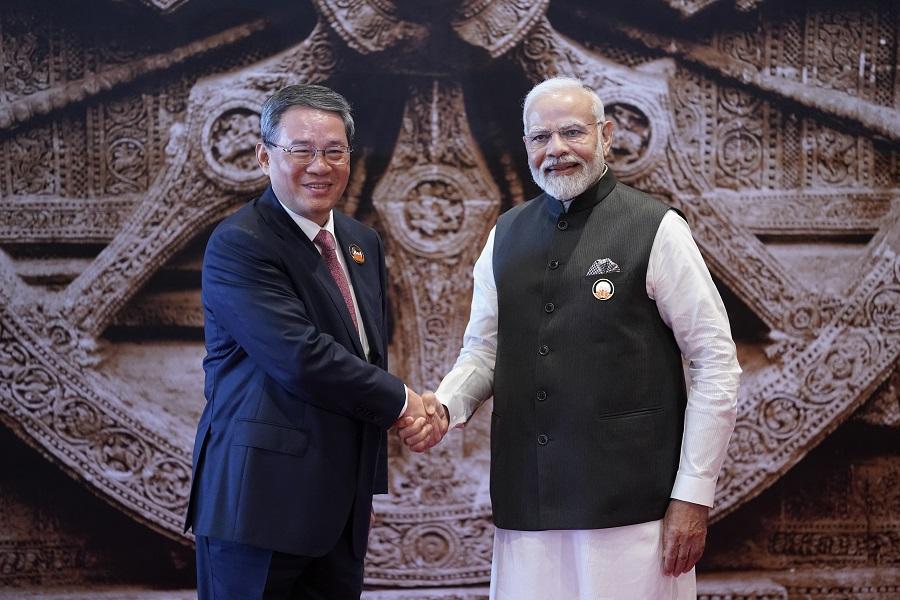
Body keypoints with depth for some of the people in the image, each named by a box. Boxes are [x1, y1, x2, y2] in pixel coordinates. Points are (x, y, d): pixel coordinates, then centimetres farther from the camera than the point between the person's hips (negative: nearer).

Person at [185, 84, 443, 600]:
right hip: (260, 503, -7)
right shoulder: (238, 245, -12)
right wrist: (401, 400, -9)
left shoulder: (364, 243, 13)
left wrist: (368, 486, 15)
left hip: (341, 507, 7)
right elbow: (303, 359, -22)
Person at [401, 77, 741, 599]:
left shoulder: (656, 229, -5)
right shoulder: (505, 237, 10)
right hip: (525, 508, 4)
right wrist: (444, 405, -5)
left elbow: (716, 365, -5)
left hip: (631, 508, -4)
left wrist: (693, 496, -7)